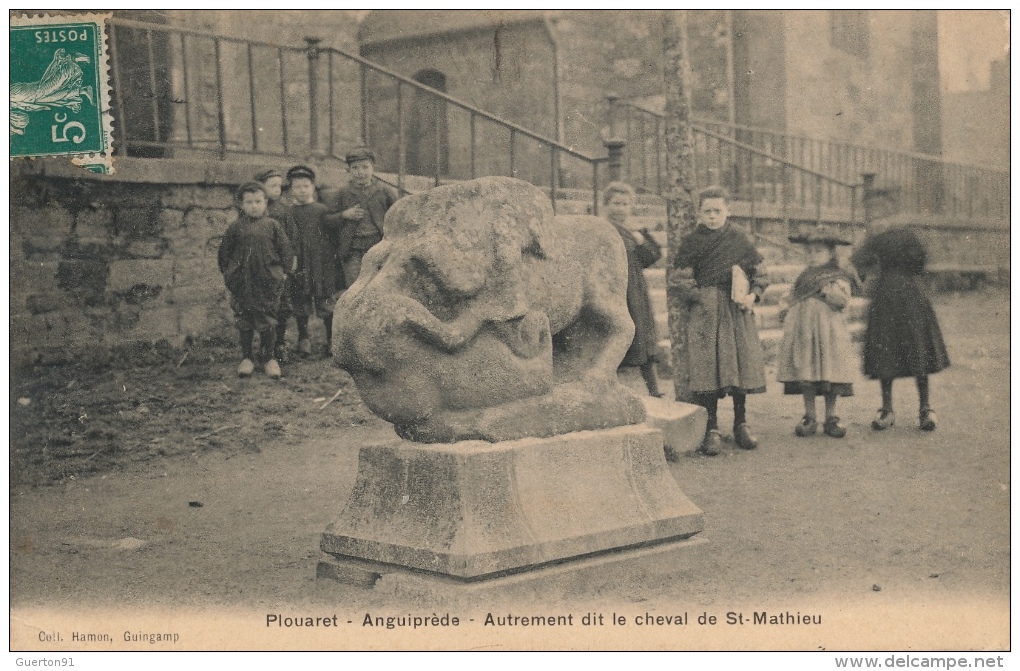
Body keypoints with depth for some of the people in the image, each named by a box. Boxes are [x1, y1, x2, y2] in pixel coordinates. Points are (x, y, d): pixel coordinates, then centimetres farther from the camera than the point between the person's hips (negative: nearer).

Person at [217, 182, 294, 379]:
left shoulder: (272, 225, 2)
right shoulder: (235, 228, 3)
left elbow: (286, 250, 6)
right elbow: (223, 253, 11)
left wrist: (281, 272, 3)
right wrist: (228, 274, 7)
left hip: (268, 282, -1)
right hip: (242, 283, 1)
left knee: (267, 320, 3)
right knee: (244, 321, 7)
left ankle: (270, 358, 14)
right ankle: (246, 358, 18)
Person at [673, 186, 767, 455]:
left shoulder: (740, 241, 6)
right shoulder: (691, 242, 4)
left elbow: (758, 274, 8)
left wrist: (753, 295, -8)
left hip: (736, 311, 1)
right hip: (703, 311, -1)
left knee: (741, 360, 0)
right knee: (706, 365, -6)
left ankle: (741, 423, 15)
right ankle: (711, 428, 1)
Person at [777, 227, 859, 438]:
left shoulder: (839, 278, 3)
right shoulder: (803, 278, 18)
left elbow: (843, 300, -13)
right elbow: (793, 304, 22)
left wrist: (826, 290, -15)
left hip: (828, 331, -4)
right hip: (803, 331, 4)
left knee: (830, 374, -3)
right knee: (805, 374, 1)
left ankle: (831, 418, 7)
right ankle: (809, 417, 9)